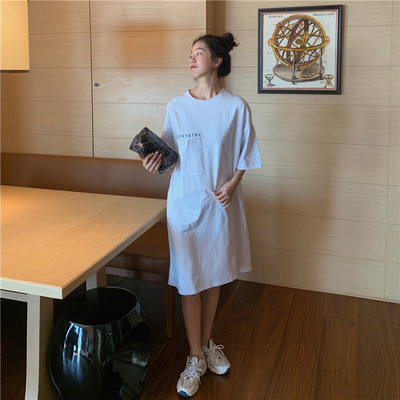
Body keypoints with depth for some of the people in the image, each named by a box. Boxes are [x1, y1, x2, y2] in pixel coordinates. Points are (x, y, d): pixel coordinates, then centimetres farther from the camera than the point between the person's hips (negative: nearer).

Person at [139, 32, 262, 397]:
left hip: (221, 202, 0)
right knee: (190, 282, 4)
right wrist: (157, 160, -15)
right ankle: (196, 358, 21)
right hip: (185, 201, 0)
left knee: (214, 277, 14)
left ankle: (207, 344, 36)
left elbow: (244, 156, 2)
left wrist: (232, 185, -13)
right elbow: (170, 153, 6)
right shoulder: (176, 106, 0)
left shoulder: (236, 107, -4)